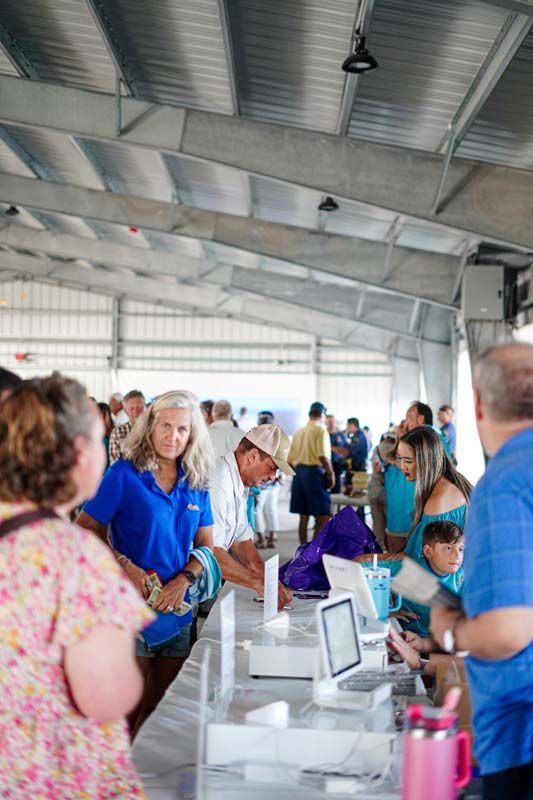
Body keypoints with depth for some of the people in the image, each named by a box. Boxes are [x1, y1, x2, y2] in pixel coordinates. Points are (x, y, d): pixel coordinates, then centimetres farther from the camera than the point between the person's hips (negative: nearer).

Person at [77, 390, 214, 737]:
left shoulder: (196, 483, 6)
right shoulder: (124, 474, -8)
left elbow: (205, 545, 10)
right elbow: (85, 531, -8)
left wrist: (183, 580, -8)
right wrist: (126, 567, -20)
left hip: (177, 611, 5)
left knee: (161, 707, 16)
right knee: (128, 709, 1)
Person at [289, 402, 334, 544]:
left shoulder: (299, 432, 13)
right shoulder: (321, 430, -6)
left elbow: (290, 460, 12)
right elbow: (323, 456, -18)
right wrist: (331, 473, -8)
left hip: (299, 472, 7)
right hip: (315, 472, -7)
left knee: (304, 516, 11)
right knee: (323, 515, -4)